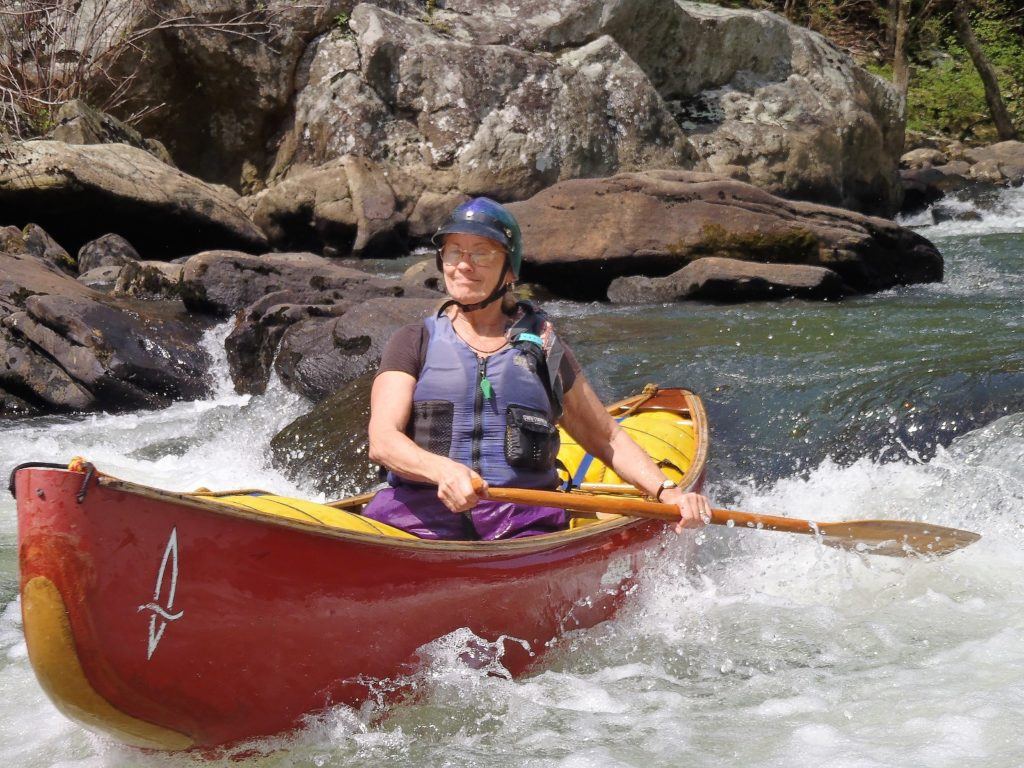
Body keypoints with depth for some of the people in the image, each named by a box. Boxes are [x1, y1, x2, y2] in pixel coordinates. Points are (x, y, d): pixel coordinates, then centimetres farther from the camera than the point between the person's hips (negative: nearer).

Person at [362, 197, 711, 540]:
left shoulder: (542, 348, 17)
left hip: (522, 526, 1)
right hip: (418, 517, -1)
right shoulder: (414, 343, 12)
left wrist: (667, 492, 7)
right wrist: (442, 470, -24)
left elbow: (608, 438, 24)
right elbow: (381, 440, -3)